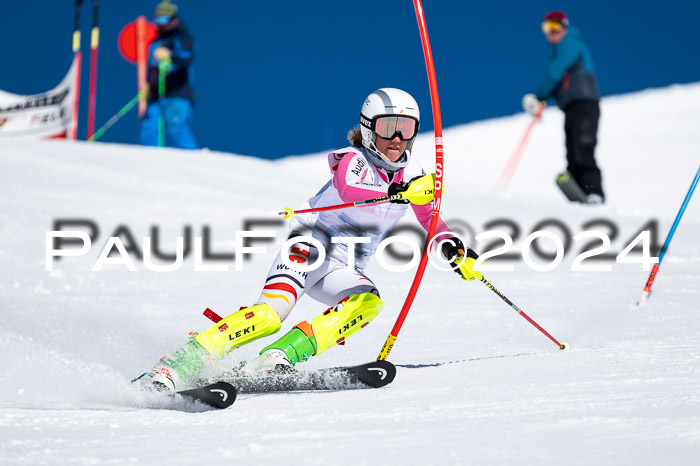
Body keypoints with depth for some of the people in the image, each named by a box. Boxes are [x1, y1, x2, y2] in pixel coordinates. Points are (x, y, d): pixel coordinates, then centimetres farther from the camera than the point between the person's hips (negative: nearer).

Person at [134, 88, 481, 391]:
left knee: (368, 302, -27)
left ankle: (281, 357, -36)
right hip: (312, 243, -6)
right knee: (272, 311, -29)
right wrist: (398, 193, -50)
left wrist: (455, 250, 0)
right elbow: (349, 190, -33)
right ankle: (178, 365, -32)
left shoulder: (411, 173, 9)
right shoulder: (352, 160, -10)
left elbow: (430, 218, 20)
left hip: (344, 269, 6)